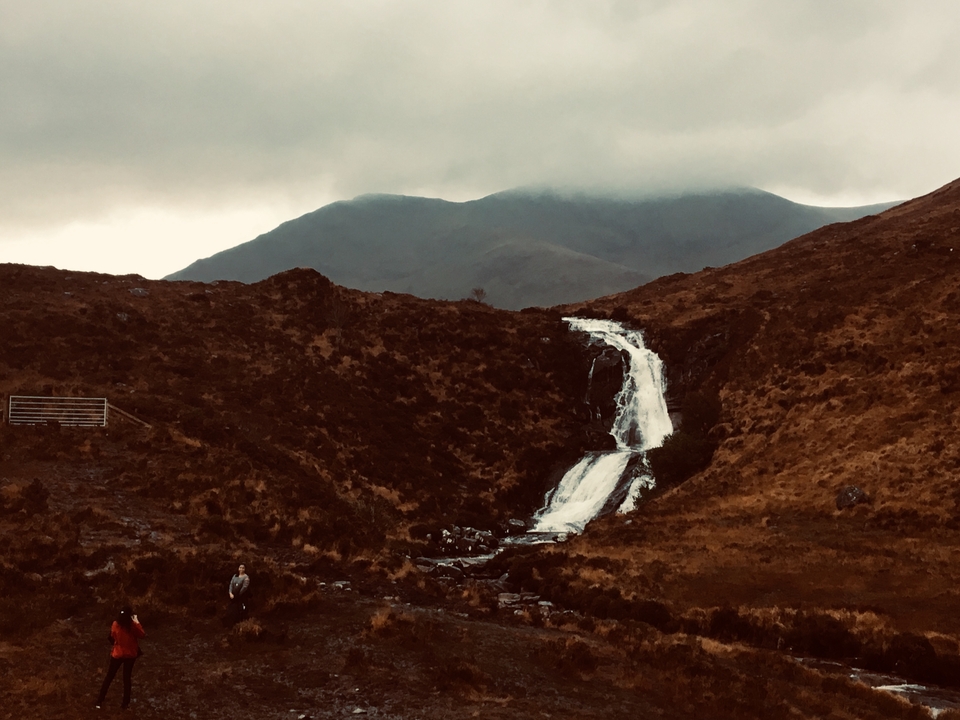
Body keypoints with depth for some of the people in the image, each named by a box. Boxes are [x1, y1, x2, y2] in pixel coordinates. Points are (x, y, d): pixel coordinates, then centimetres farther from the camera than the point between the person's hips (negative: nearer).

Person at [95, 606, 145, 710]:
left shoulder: (116, 624, -16)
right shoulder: (133, 625, -20)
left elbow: (112, 637, 1)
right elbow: (142, 635, -3)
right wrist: (137, 622, 0)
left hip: (117, 654, 0)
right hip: (130, 655, 0)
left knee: (109, 677, 16)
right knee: (127, 678, 15)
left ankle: (100, 701, 20)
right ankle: (125, 703, 22)